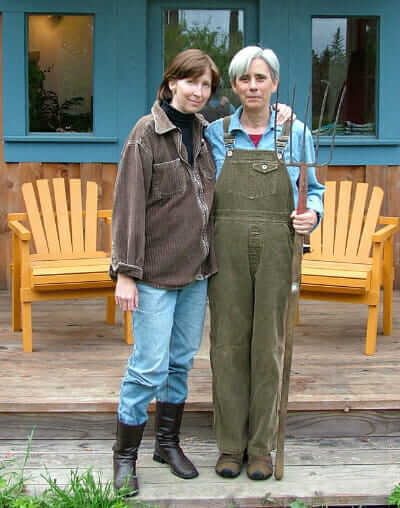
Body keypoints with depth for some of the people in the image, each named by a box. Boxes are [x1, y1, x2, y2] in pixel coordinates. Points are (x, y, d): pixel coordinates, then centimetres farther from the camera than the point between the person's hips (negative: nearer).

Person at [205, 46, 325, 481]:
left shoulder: (296, 134, 4)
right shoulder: (215, 134, 4)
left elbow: (313, 190, 12)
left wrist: (312, 214, -9)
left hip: (276, 253, 0)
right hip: (227, 252, 0)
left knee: (268, 346, 4)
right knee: (228, 344, 3)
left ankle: (261, 446, 18)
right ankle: (230, 444, 17)